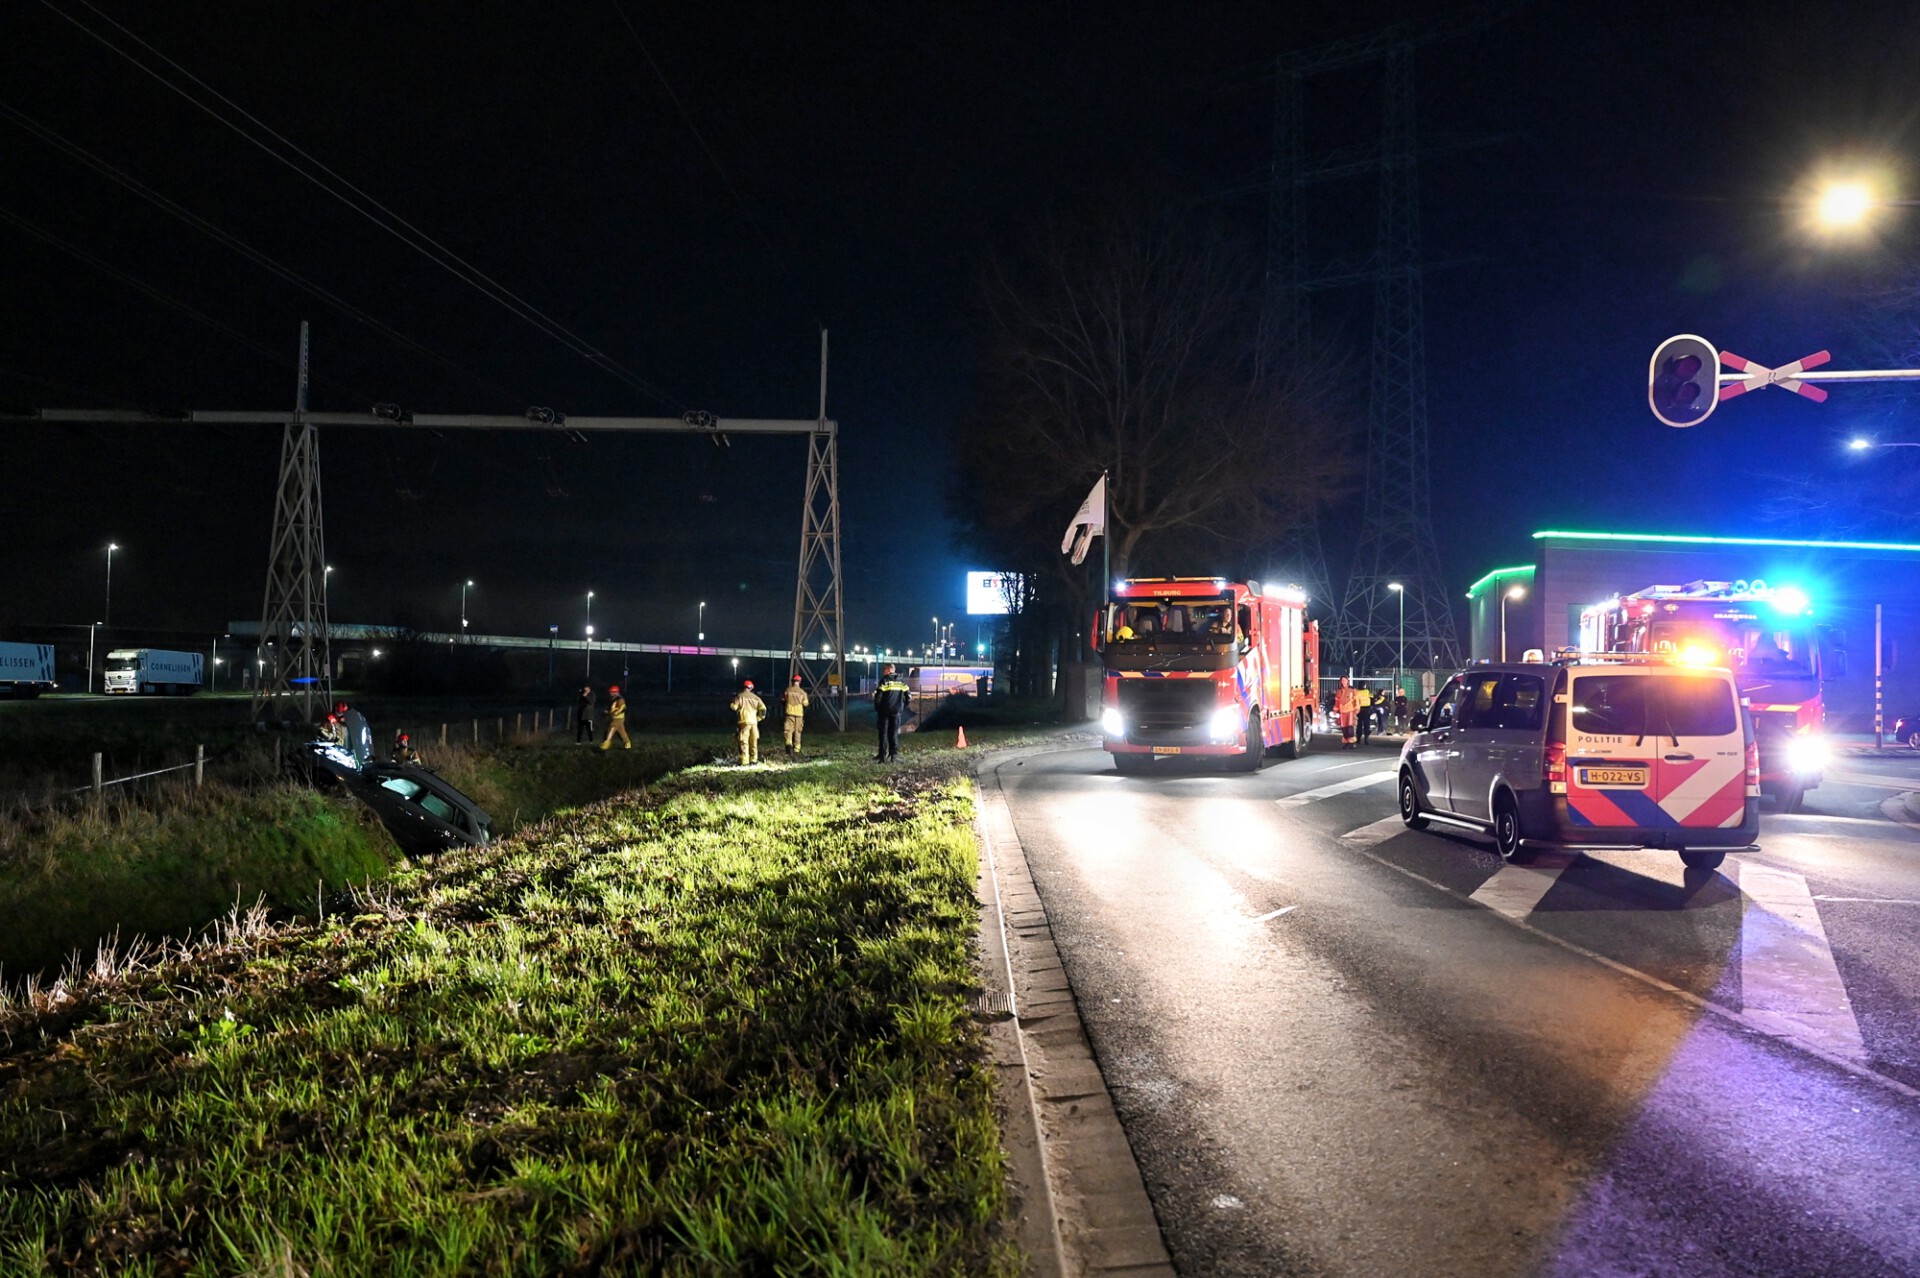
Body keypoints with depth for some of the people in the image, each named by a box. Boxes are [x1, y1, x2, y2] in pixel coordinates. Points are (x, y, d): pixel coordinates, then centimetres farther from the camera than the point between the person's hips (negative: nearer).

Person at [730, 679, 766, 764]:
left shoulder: (740, 696, -2)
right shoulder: (755, 697, 9)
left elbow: (733, 707, -4)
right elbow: (763, 709, 4)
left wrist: (731, 703, 18)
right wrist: (759, 718, 15)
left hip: (744, 721, -4)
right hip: (754, 722, 4)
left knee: (744, 742, -4)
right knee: (754, 742, 13)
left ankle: (744, 761, -10)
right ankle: (753, 760, 15)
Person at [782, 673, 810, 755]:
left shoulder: (788, 690, -1)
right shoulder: (802, 692, 1)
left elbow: (783, 700, 5)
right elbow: (805, 704, 2)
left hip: (789, 712, -1)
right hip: (799, 713, 2)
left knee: (788, 730, -5)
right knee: (797, 732, 11)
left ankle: (789, 744, -31)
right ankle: (796, 749, 16)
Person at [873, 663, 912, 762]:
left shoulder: (884, 680, -8)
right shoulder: (902, 681, 8)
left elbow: (878, 696, -14)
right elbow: (908, 697, 7)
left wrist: (877, 708, 0)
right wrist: (902, 708, 14)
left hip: (884, 711, -4)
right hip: (897, 712, 4)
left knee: (883, 733, 2)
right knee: (894, 733, 10)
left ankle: (883, 755, 1)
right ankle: (894, 755, 8)